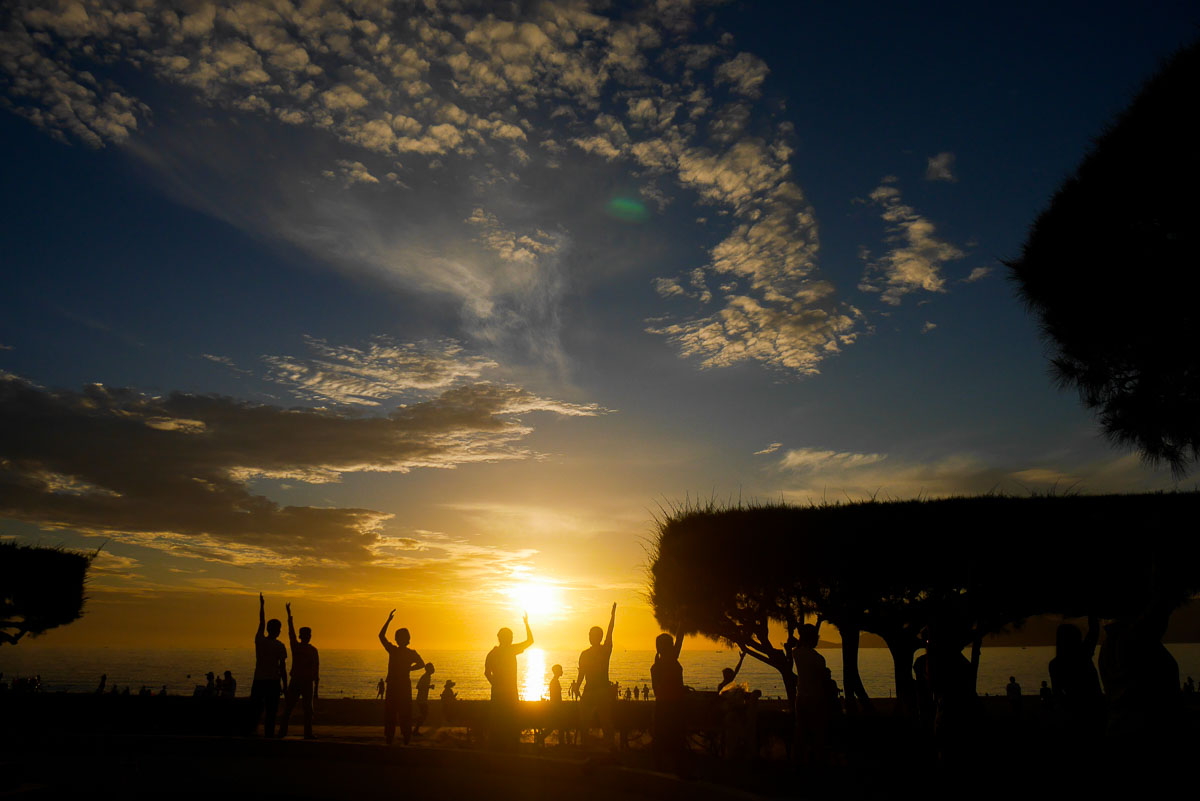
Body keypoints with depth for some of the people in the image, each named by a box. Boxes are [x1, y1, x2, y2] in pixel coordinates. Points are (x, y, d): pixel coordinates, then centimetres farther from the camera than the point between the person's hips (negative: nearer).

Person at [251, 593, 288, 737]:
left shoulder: (259, 640, 3)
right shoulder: (279, 646, -6)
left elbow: (262, 622, 20)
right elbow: (283, 668, -6)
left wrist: (262, 605, 33)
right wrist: (285, 686, 1)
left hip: (258, 680, 3)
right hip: (273, 681, -3)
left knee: (255, 710, 11)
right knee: (270, 712, 1)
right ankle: (268, 735, -3)